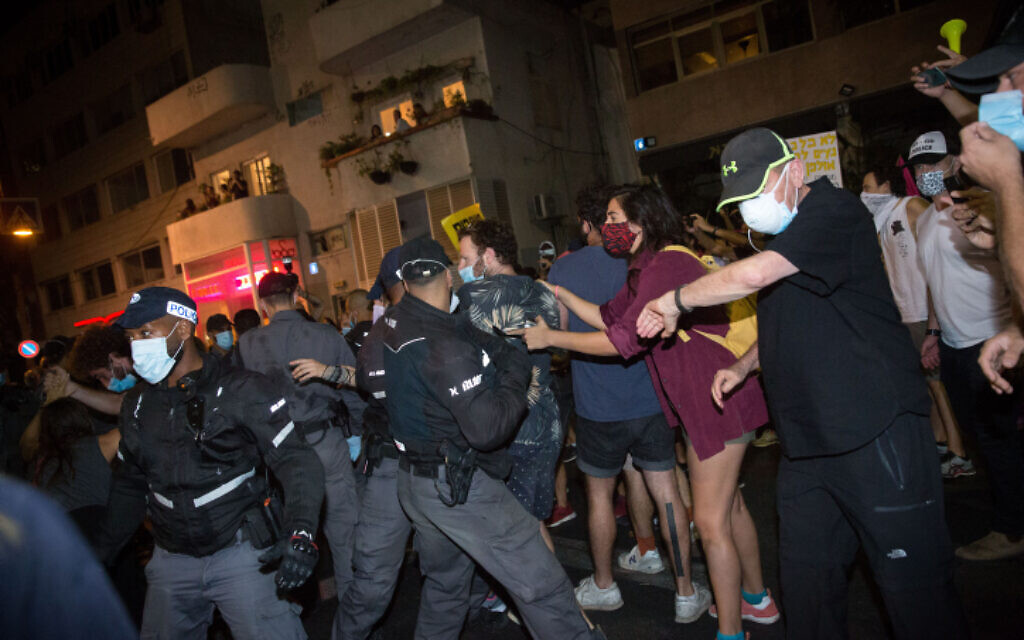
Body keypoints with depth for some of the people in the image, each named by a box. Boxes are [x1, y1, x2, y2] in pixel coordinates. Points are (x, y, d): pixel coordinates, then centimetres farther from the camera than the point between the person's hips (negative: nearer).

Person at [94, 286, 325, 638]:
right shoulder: (137, 403, 7)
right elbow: (130, 484, 19)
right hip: (171, 561, 6)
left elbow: (296, 461, -16)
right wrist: (99, 552, 16)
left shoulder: (241, 391, -12)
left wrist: (301, 533, -30)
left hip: (241, 553, -5)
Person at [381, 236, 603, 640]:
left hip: (412, 481, 9)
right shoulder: (444, 346, -24)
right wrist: (517, 372, -11)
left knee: (444, 583, 27)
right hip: (460, 486, -9)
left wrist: (504, 355, 1)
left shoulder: (391, 323, 0)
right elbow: (489, 428, -24)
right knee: (542, 587, -3)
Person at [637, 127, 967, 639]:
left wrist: (675, 300, -11)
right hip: (807, 442, 9)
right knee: (805, 578, 12)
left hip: (876, 436, -8)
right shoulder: (782, 234, 18)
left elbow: (753, 275, -26)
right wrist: (744, 365, 14)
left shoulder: (834, 210, -11)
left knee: (913, 586, 2)